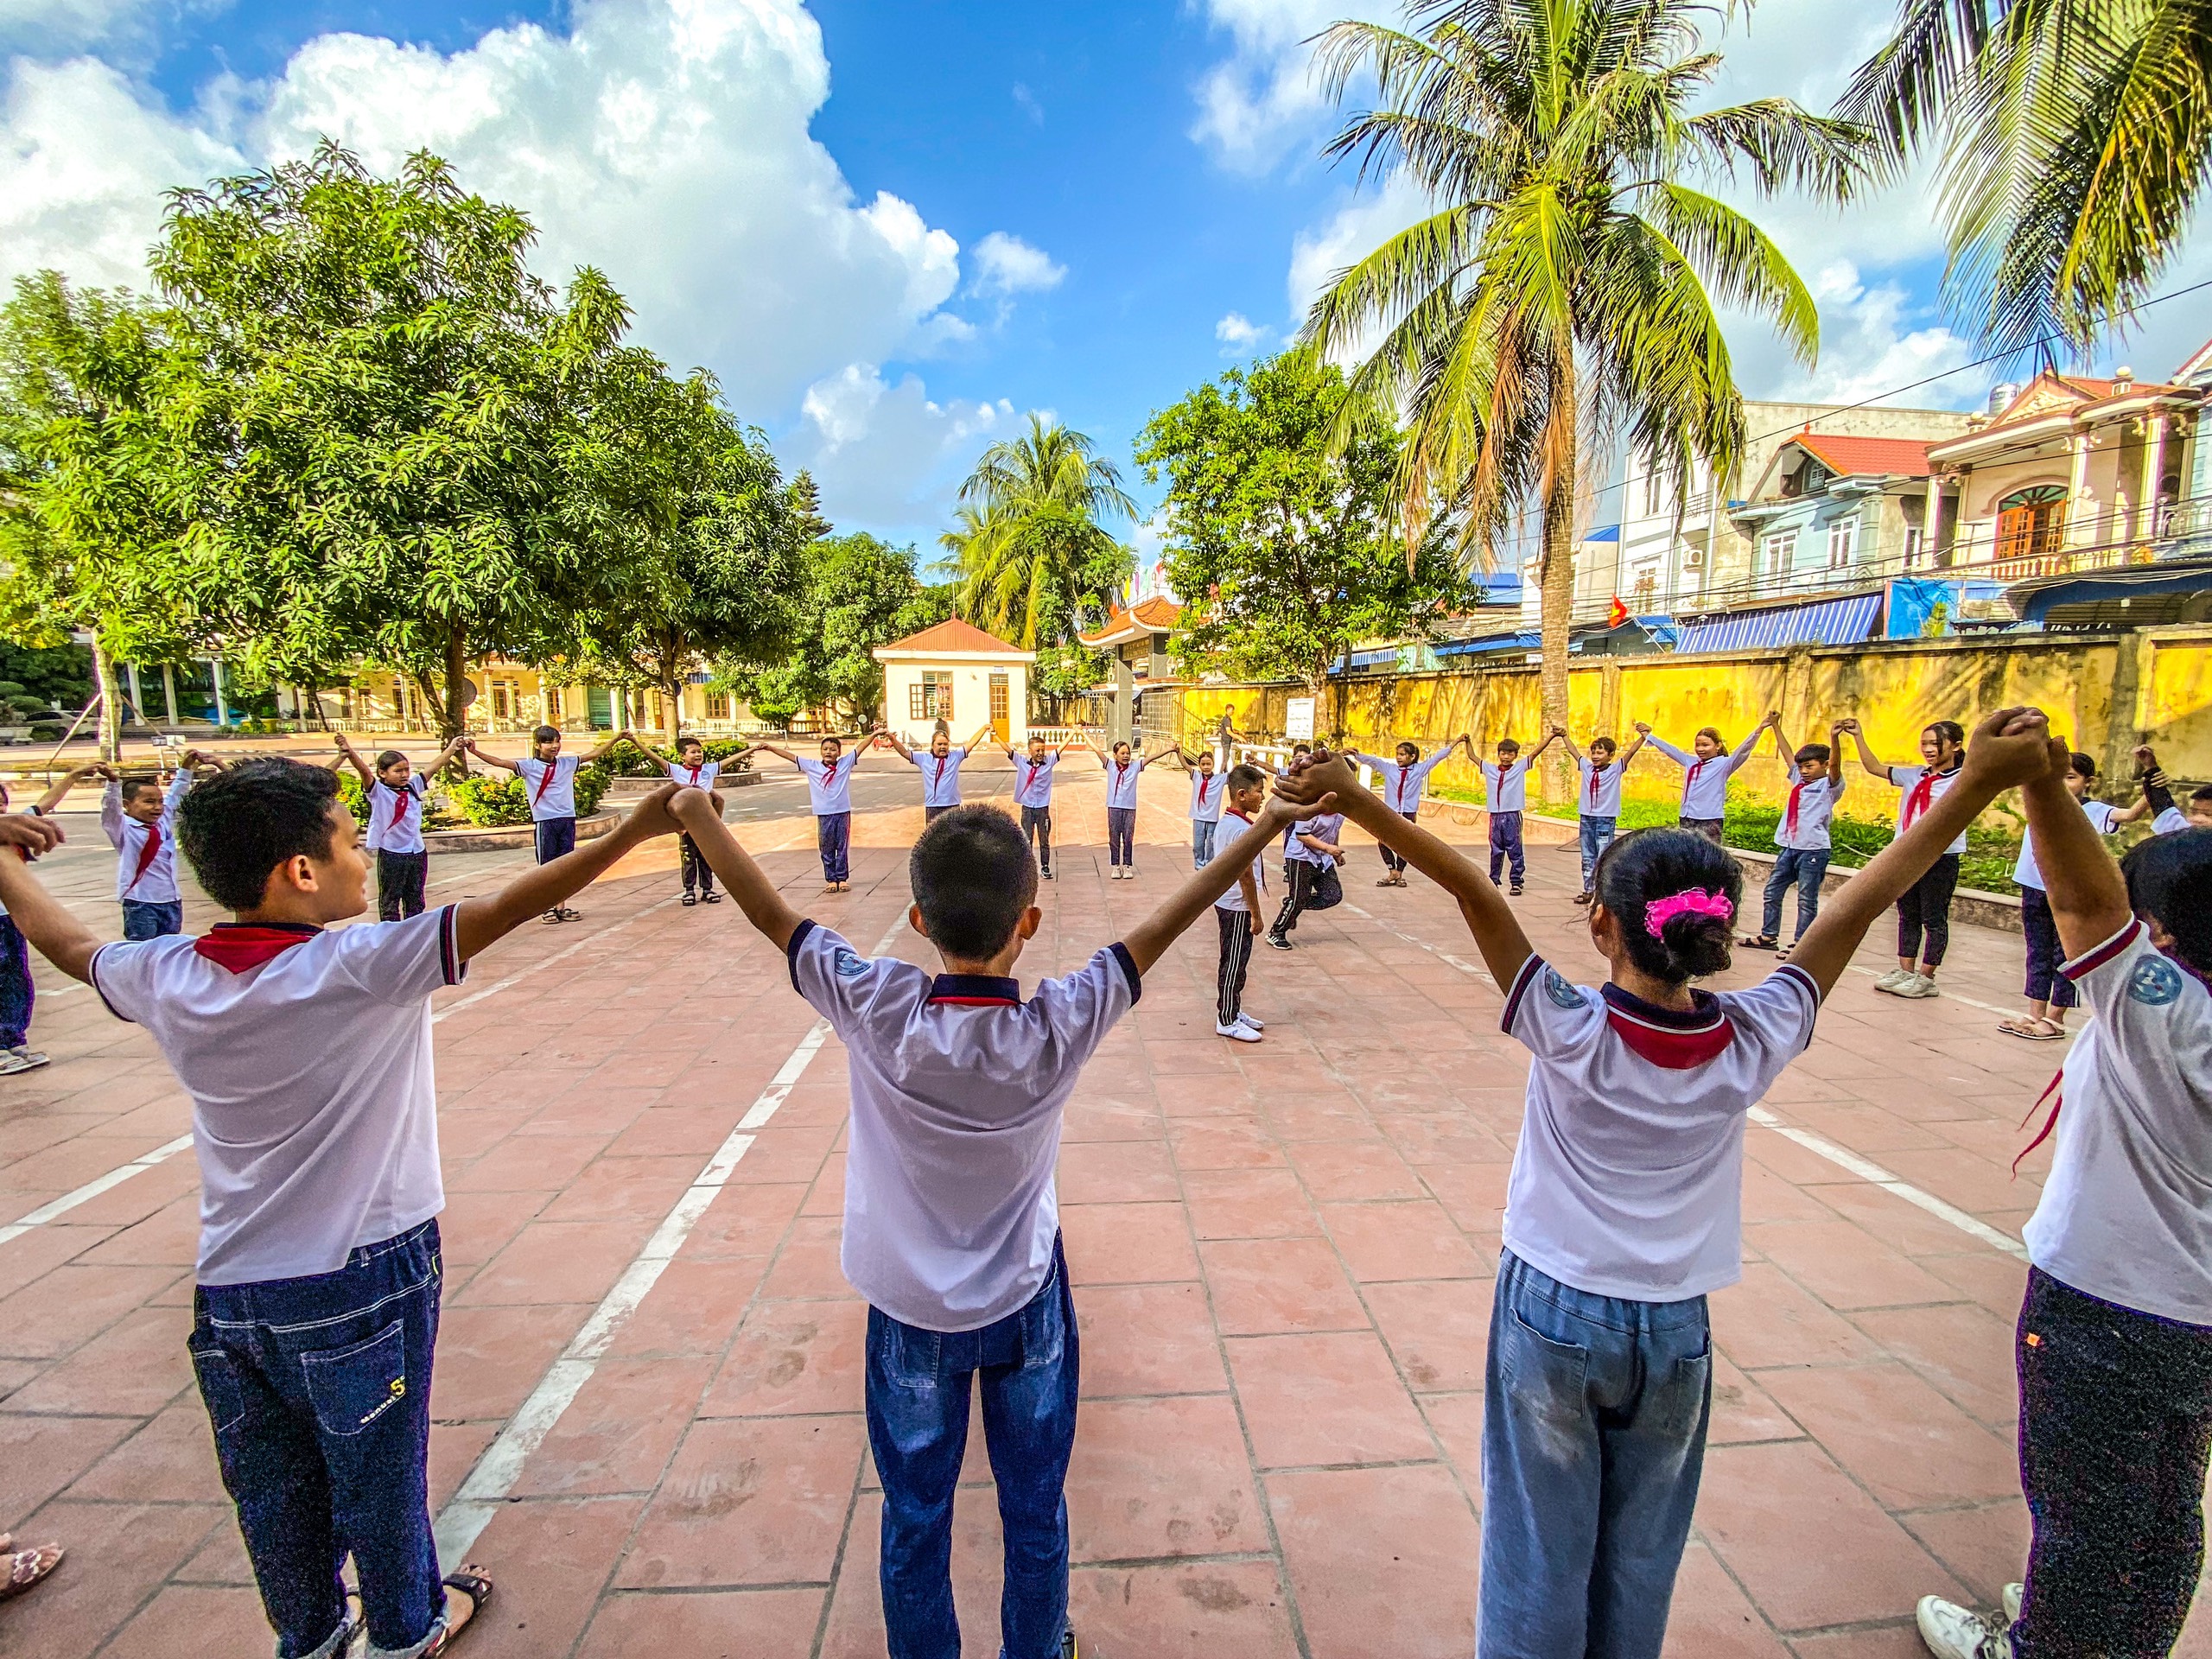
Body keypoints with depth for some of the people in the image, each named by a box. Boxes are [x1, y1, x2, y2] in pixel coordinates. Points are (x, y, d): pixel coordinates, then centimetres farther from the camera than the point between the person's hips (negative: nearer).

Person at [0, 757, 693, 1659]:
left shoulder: (166, 976, -6)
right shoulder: (360, 969, -25)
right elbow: (505, 909, -31)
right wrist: (633, 830, -32)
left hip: (227, 1290, 5)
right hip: (359, 1281, -5)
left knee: (272, 1489, 24)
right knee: (379, 1475, 18)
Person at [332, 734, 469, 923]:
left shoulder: (414, 787, 7)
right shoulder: (378, 792, -7)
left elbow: (432, 768, 6)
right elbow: (364, 771, -23)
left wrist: (452, 748, 1)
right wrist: (350, 753, -40)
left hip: (417, 852, 5)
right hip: (391, 855, -5)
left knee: (415, 900, 14)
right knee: (390, 900, 5)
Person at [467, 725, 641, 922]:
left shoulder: (567, 763, 8)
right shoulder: (529, 766, -2)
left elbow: (595, 754, 10)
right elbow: (501, 762, -11)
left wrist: (617, 738, 5)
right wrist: (475, 752, -24)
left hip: (567, 819, 3)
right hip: (545, 822, -3)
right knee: (547, 866, 4)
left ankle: (561, 907, 15)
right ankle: (548, 908, 13)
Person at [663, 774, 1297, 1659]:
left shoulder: (877, 1012, -26)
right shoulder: (1059, 1026, -26)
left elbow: (771, 912, -14)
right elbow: (1160, 927, -19)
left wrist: (697, 814, 0)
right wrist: (1264, 826, -9)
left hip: (911, 1311, 0)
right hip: (1025, 1304, 0)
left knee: (914, 1518, 23)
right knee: (1035, 1512, 24)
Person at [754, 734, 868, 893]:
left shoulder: (846, 763, 2)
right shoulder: (812, 766, 4)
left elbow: (860, 747, 0)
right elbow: (791, 757, 4)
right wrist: (771, 748, 0)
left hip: (843, 812, -1)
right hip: (823, 814, 1)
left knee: (843, 847, 5)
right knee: (827, 849, 5)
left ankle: (842, 878, 13)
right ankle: (831, 879, 12)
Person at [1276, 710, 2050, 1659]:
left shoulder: (1570, 1033, -24)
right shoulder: (1754, 1044, -15)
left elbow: (1477, 895, -33)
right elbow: (1857, 905, -11)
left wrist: (1360, 803, -38)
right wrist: (1980, 783, -4)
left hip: (1552, 1314, -2)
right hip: (1673, 1330, 3)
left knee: (1541, 1554, 15)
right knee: (1639, 1561, 23)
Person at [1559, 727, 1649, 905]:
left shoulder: (1615, 769, -2)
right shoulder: (1587, 767, 8)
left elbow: (1631, 752, -13)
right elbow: (1573, 751, 18)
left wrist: (1643, 737, -24)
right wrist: (1564, 736, 23)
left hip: (1606, 819, -5)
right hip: (1586, 818, 5)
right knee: (1587, 858, 11)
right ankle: (1588, 890, 18)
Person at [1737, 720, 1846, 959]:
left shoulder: (1829, 785, -3)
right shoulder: (1800, 781, 15)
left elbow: (1834, 765, -22)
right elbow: (1787, 754, 21)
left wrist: (1834, 738, -39)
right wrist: (1776, 726, 21)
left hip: (1814, 849, -7)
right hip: (1789, 846, 7)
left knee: (1807, 899, -1)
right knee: (1772, 891, 12)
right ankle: (1768, 936, 23)